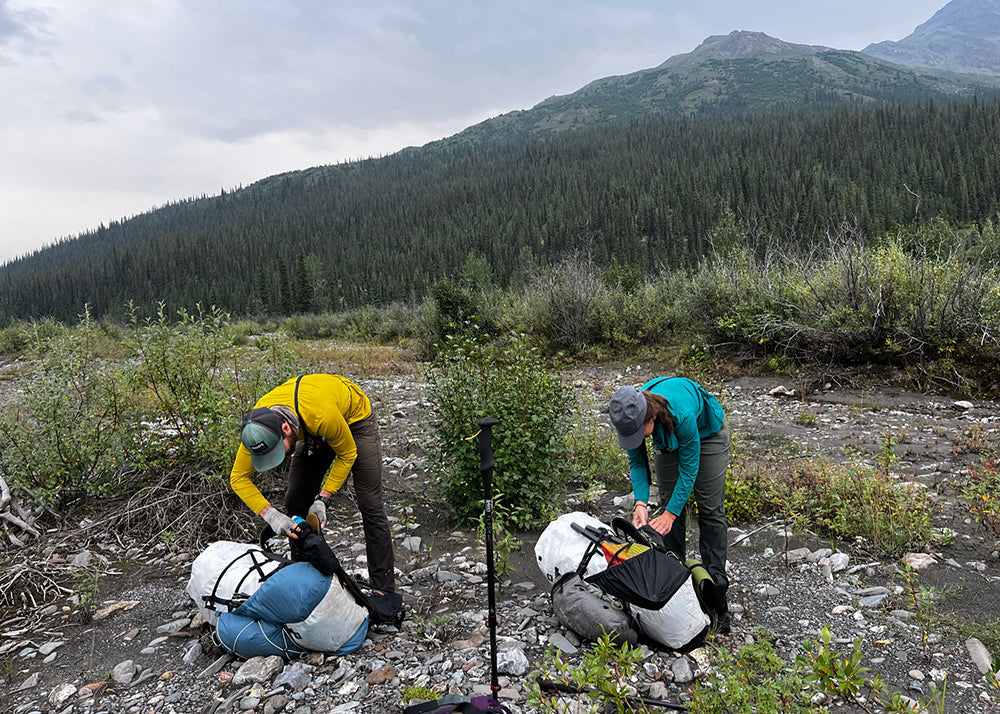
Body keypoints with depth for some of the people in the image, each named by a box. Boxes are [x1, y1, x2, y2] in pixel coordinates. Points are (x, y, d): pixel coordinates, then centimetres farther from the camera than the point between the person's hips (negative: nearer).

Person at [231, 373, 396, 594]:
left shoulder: (322, 415, -44)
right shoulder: (258, 424, -29)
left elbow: (347, 455, -24)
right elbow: (239, 478, -21)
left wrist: (322, 499, -28)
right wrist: (270, 514, -34)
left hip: (355, 420, -5)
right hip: (313, 433, 5)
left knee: (370, 505, -10)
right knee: (295, 502, 1)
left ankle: (384, 588, -1)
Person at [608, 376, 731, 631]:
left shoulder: (681, 412, -44)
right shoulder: (631, 415, -31)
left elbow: (689, 467, -31)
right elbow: (637, 462, -15)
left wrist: (670, 514, -32)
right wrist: (641, 502, -28)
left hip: (707, 430, -4)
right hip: (668, 437, 4)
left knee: (711, 509, -5)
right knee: (671, 502, 1)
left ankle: (717, 587, 0)